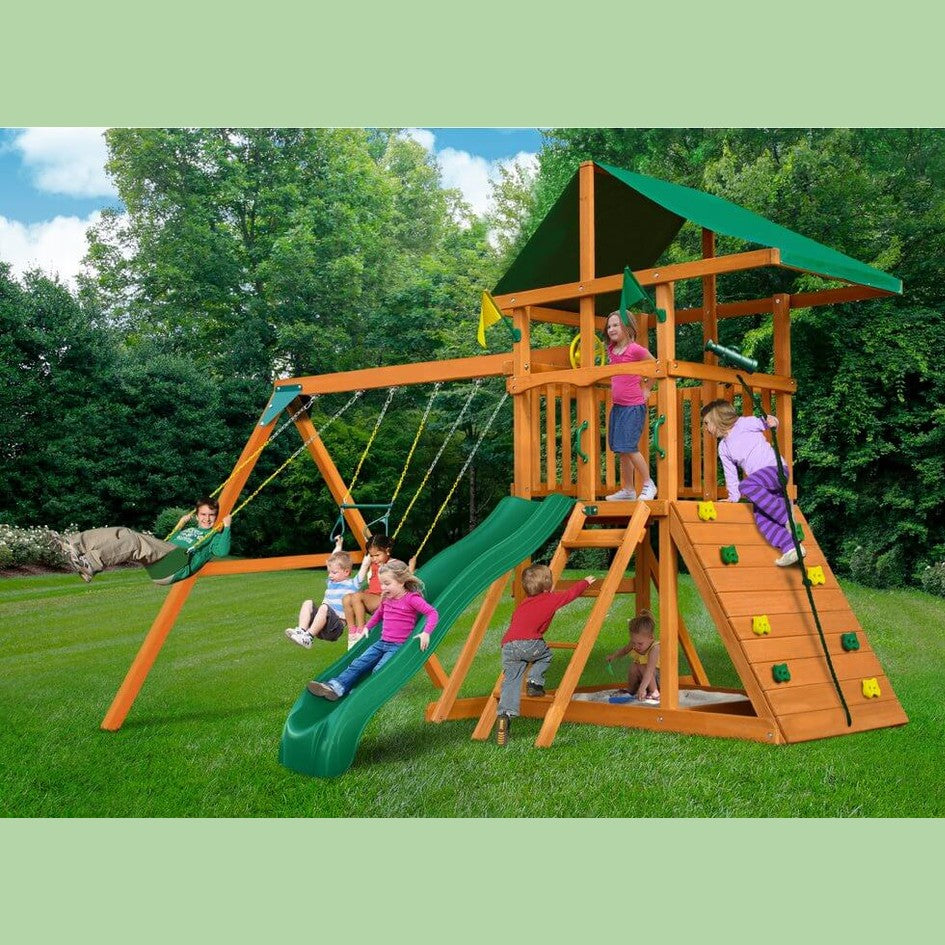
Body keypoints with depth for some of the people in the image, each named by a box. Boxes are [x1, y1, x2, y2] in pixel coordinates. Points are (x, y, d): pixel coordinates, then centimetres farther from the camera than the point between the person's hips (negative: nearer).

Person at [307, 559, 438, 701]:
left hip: (399, 646, -6)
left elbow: (433, 613, -19)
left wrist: (426, 633, -31)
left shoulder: (411, 599, -12)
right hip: (382, 642, 6)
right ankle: (335, 686, -21)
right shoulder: (386, 598, 12)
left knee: (378, 671, -26)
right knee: (358, 663, -10)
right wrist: (366, 627, 31)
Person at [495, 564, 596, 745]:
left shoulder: (523, 604, 30)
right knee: (546, 653, 25)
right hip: (528, 643, -4)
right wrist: (586, 582, 50)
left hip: (507, 645, 4)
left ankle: (505, 714, -15)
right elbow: (572, 592, 31)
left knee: (511, 681, 3)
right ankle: (535, 682, 8)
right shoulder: (552, 598, 17)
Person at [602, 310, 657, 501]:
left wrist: (646, 388, 0)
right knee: (621, 450, 9)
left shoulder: (636, 349, -13)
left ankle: (648, 485, 4)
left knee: (629, 447, -11)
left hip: (634, 406, -7)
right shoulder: (611, 350, 7)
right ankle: (627, 490, 17)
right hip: (617, 405, 7)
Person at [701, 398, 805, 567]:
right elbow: (730, 473, 25)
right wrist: (733, 497, 22)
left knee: (746, 485, -34)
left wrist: (770, 420, -29)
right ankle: (790, 547, -16)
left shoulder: (744, 424, 1)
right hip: (763, 486, 8)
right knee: (760, 517, -12)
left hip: (775, 467, -8)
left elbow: (761, 423, -7)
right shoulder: (723, 448, 21)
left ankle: (786, 516, -30)